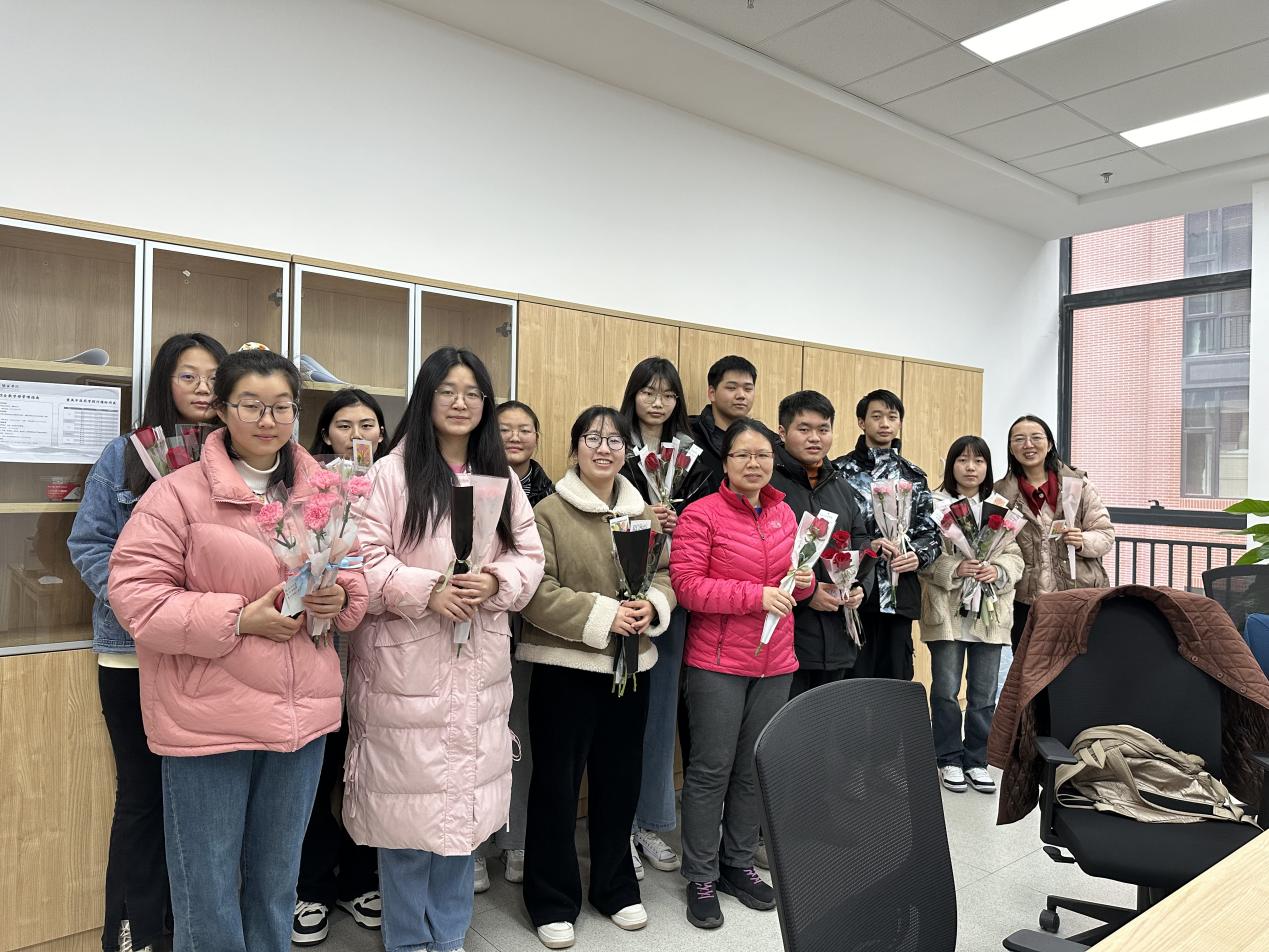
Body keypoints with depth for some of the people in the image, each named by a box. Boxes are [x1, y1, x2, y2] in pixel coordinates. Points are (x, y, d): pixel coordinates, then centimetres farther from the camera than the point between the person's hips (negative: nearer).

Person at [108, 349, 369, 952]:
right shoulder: (179, 493, -8)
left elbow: (358, 573, 13)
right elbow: (133, 592, -12)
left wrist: (340, 596, -10)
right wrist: (240, 618, -19)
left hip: (303, 714, 4)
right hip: (208, 719, -4)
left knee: (277, 885, 21)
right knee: (208, 900, 10)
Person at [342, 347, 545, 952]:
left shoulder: (502, 478, 10)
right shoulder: (391, 472, -5)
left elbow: (530, 556, 7)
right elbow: (364, 560, -9)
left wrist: (496, 582, -12)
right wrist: (427, 590, -20)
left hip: (480, 665, 5)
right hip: (406, 665, -4)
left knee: (466, 801, 13)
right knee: (409, 801, 5)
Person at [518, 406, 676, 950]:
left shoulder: (645, 514, 8)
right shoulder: (549, 513, -9)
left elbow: (667, 574, 9)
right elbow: (537, 591, -16)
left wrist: (653, 606, -13)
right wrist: (603, 615, -21)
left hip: (631, 666, 5)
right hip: (565, 667, -5)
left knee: (620, 781, 17)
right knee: (557, 784, 6)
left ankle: (616, 888, 36)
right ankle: (552, 901, 24)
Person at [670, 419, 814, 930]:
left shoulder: (785, 514, 9)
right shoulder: (701, 514, -10)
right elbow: (687, 586, -16)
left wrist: (803, 581, -3)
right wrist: (756, 595, -21)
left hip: (775, 661, 6)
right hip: (717, 662, -5)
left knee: (755, 768, 14)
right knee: (712, 769, 2)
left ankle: (739, 864, 31)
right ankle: (701, 877, 18)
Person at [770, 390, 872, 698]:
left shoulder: (840, 485, 17)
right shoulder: (767, 483, -10)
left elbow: (861, 542, 21)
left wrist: (860, 586, 2)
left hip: (837, 638, 7)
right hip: (786, 635, -7)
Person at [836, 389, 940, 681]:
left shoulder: (914, 476, 13)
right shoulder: (841, 471, -1)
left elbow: (931, 533, 12)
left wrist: (917, 555, -7)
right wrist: (866, 547, -19)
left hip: (899, 595, 4)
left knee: (896, 679, 10)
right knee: (854, 683, 1)